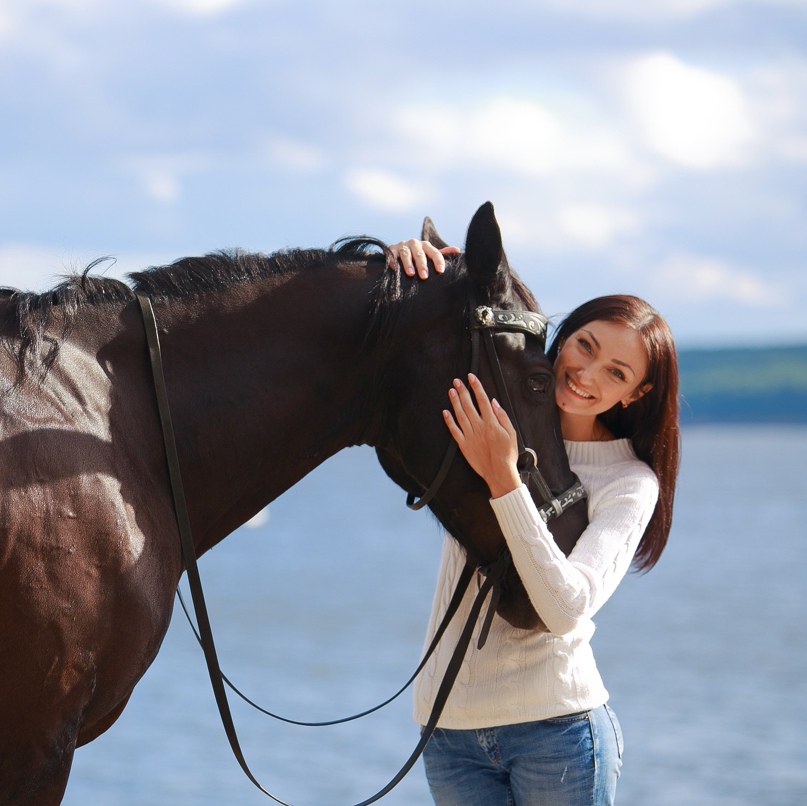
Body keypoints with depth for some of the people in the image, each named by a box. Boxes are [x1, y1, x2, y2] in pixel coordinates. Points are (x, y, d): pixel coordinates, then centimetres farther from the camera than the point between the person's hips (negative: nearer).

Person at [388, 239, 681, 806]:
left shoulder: (631, 482, -6)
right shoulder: (492, 416, 4)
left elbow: (567, 609, -20)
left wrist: (502, 478, -26)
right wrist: (407, 269, -10)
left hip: (556, 725, -3)